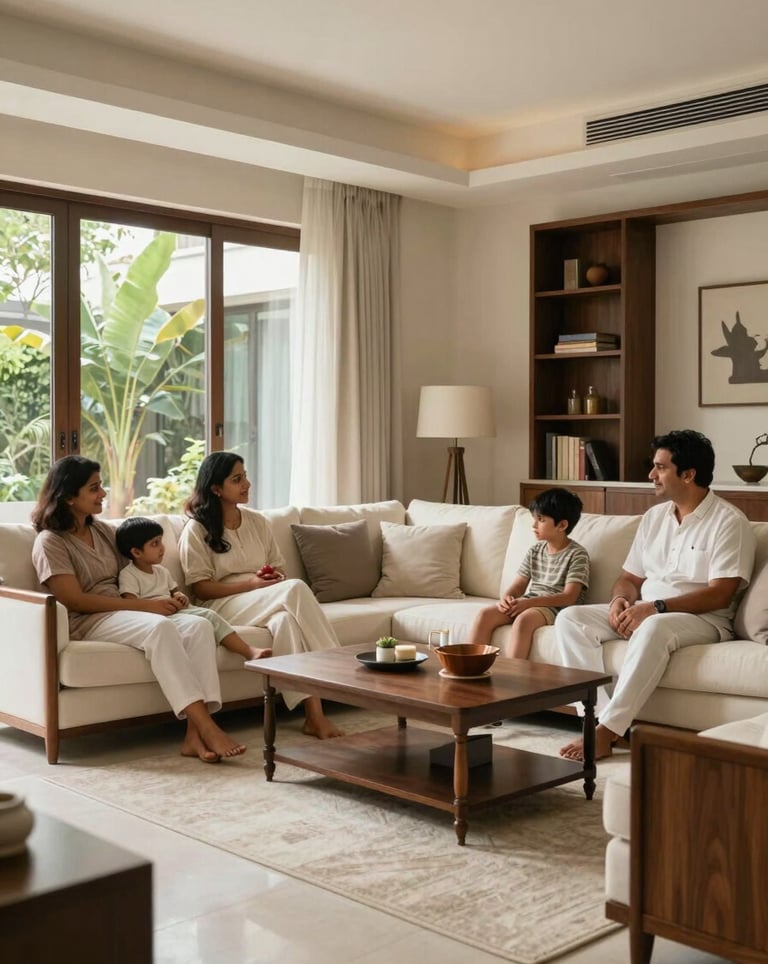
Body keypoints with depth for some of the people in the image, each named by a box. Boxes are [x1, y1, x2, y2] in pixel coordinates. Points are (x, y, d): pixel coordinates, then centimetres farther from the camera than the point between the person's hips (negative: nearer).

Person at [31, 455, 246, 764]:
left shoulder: (103, 531, 18)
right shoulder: (49, 542, -4)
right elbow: (76, 601, -14)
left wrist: (169, 596, 0)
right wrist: (146, 605, -17)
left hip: (122, 613, 7)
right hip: (85, 623, -7)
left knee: (198, 626, -22)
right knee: (160, 627, -36)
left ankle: (195, 734, -34)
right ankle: (207, 728, -41)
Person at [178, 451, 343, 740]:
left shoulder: (256, 520, 16)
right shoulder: (196, 530, 0)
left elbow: (277, 565, 19)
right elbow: (200, 588, -6)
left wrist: (275, 576, -7)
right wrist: (250, 584, -17)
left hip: (269, 601, 5)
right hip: (223, 605, -5)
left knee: (284, 620, -35)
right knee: (296, 588, -32)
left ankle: (313, 713, -40)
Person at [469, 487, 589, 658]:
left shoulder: (577, 555, -7)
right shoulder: (535, 551, 14)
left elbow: (569, 597, -15)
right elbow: (519, 584, 11)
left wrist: (529, 602, -23)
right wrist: (506, 597, -13)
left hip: (555, 607, -6)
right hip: (527, 604, 7)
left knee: (523, 620, -37)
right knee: (485, 614, -17)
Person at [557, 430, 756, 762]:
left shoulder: (728, 521, -8)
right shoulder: (654, 516, 13)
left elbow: (720, 595, -16)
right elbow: (629, 577, 16)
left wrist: (656, 607, -24)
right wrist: (621, 600, -9)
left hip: (702, 620, -7)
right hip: (644, 614, 7)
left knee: (655, 628, -41)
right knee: (570, 618, -14)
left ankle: (606, 730, -36)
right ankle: (600, 715, -26)